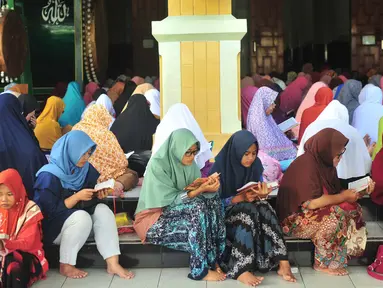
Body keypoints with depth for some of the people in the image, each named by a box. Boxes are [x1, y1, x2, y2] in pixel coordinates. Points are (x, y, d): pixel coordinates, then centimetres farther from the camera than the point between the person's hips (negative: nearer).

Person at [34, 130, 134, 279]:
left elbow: (89, 199, 10)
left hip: (78, 218, 6)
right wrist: (77, 196, -28)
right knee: (82, 216, -33)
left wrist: (99, 193, -13)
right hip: (52, 227, -6)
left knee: (102, 210, -20)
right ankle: (66, 266, -18)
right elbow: (50, 210, -22)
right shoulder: (49, 176, -20)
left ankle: (113, 263, -24)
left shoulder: (86, 168, -1)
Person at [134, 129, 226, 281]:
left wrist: (208, 187, -22)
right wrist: (200, 190, -31)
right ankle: (201, 270, -23)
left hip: (177, 213, 7)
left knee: (213, 200, -20)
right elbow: (170, 200, -23)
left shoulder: (189, 163, 1)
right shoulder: (157, 165, -20)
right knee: (198, 207, -32)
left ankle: (212, 260, -17)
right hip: (155, 218, -7)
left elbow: (195, 190, 1)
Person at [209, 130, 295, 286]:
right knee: (248, 212, -36)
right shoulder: (221, 167, -14)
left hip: (251, 208, 4)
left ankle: (282, 263, -36)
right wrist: (241, 198, -30)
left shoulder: (256, 165, 0)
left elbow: (258, 193, 4)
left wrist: (261, 194, -22)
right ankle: (241, 270, -41)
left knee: (264, 208, -30)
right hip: (225, 212, -4)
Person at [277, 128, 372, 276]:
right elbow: (312, 203, -30)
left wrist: (359, 191, -5)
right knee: (334, 217, -30)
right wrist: (343, 197, -19)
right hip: (296, 217, -9)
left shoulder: (324, 161, 2)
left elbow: (334, 192, 9)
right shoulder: (306, 166, -25)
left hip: (318, 210, 9)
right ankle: (325, 263, -14)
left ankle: (342, 254, -2)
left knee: (352, 209, -6)